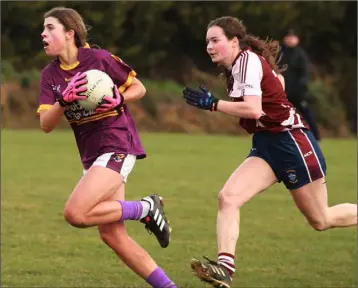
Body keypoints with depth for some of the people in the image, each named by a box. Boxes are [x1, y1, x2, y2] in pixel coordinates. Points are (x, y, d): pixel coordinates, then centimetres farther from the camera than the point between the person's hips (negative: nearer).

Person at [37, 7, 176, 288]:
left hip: (118, 146, -7)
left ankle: (146, 209, -4)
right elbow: (46, 125, -4)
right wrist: (64, 100, -22)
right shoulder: (50, 75, 5)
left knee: (76, 214, -23)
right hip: (91, 154, 7)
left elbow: (139, 88, 1)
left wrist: (119, 100, -19)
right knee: (112, 234, 4)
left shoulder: (99, 59, -10)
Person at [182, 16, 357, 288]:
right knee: (228, 197, -15)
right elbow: (277, 78, 26)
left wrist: (212, 104, -22)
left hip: (291, 142, -9)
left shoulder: (247, 61, -17)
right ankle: (225, 266, -24)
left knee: (321, 220, 3)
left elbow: (253, 110, -27)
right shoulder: (246, 62, 10)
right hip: (266, 146, 9)